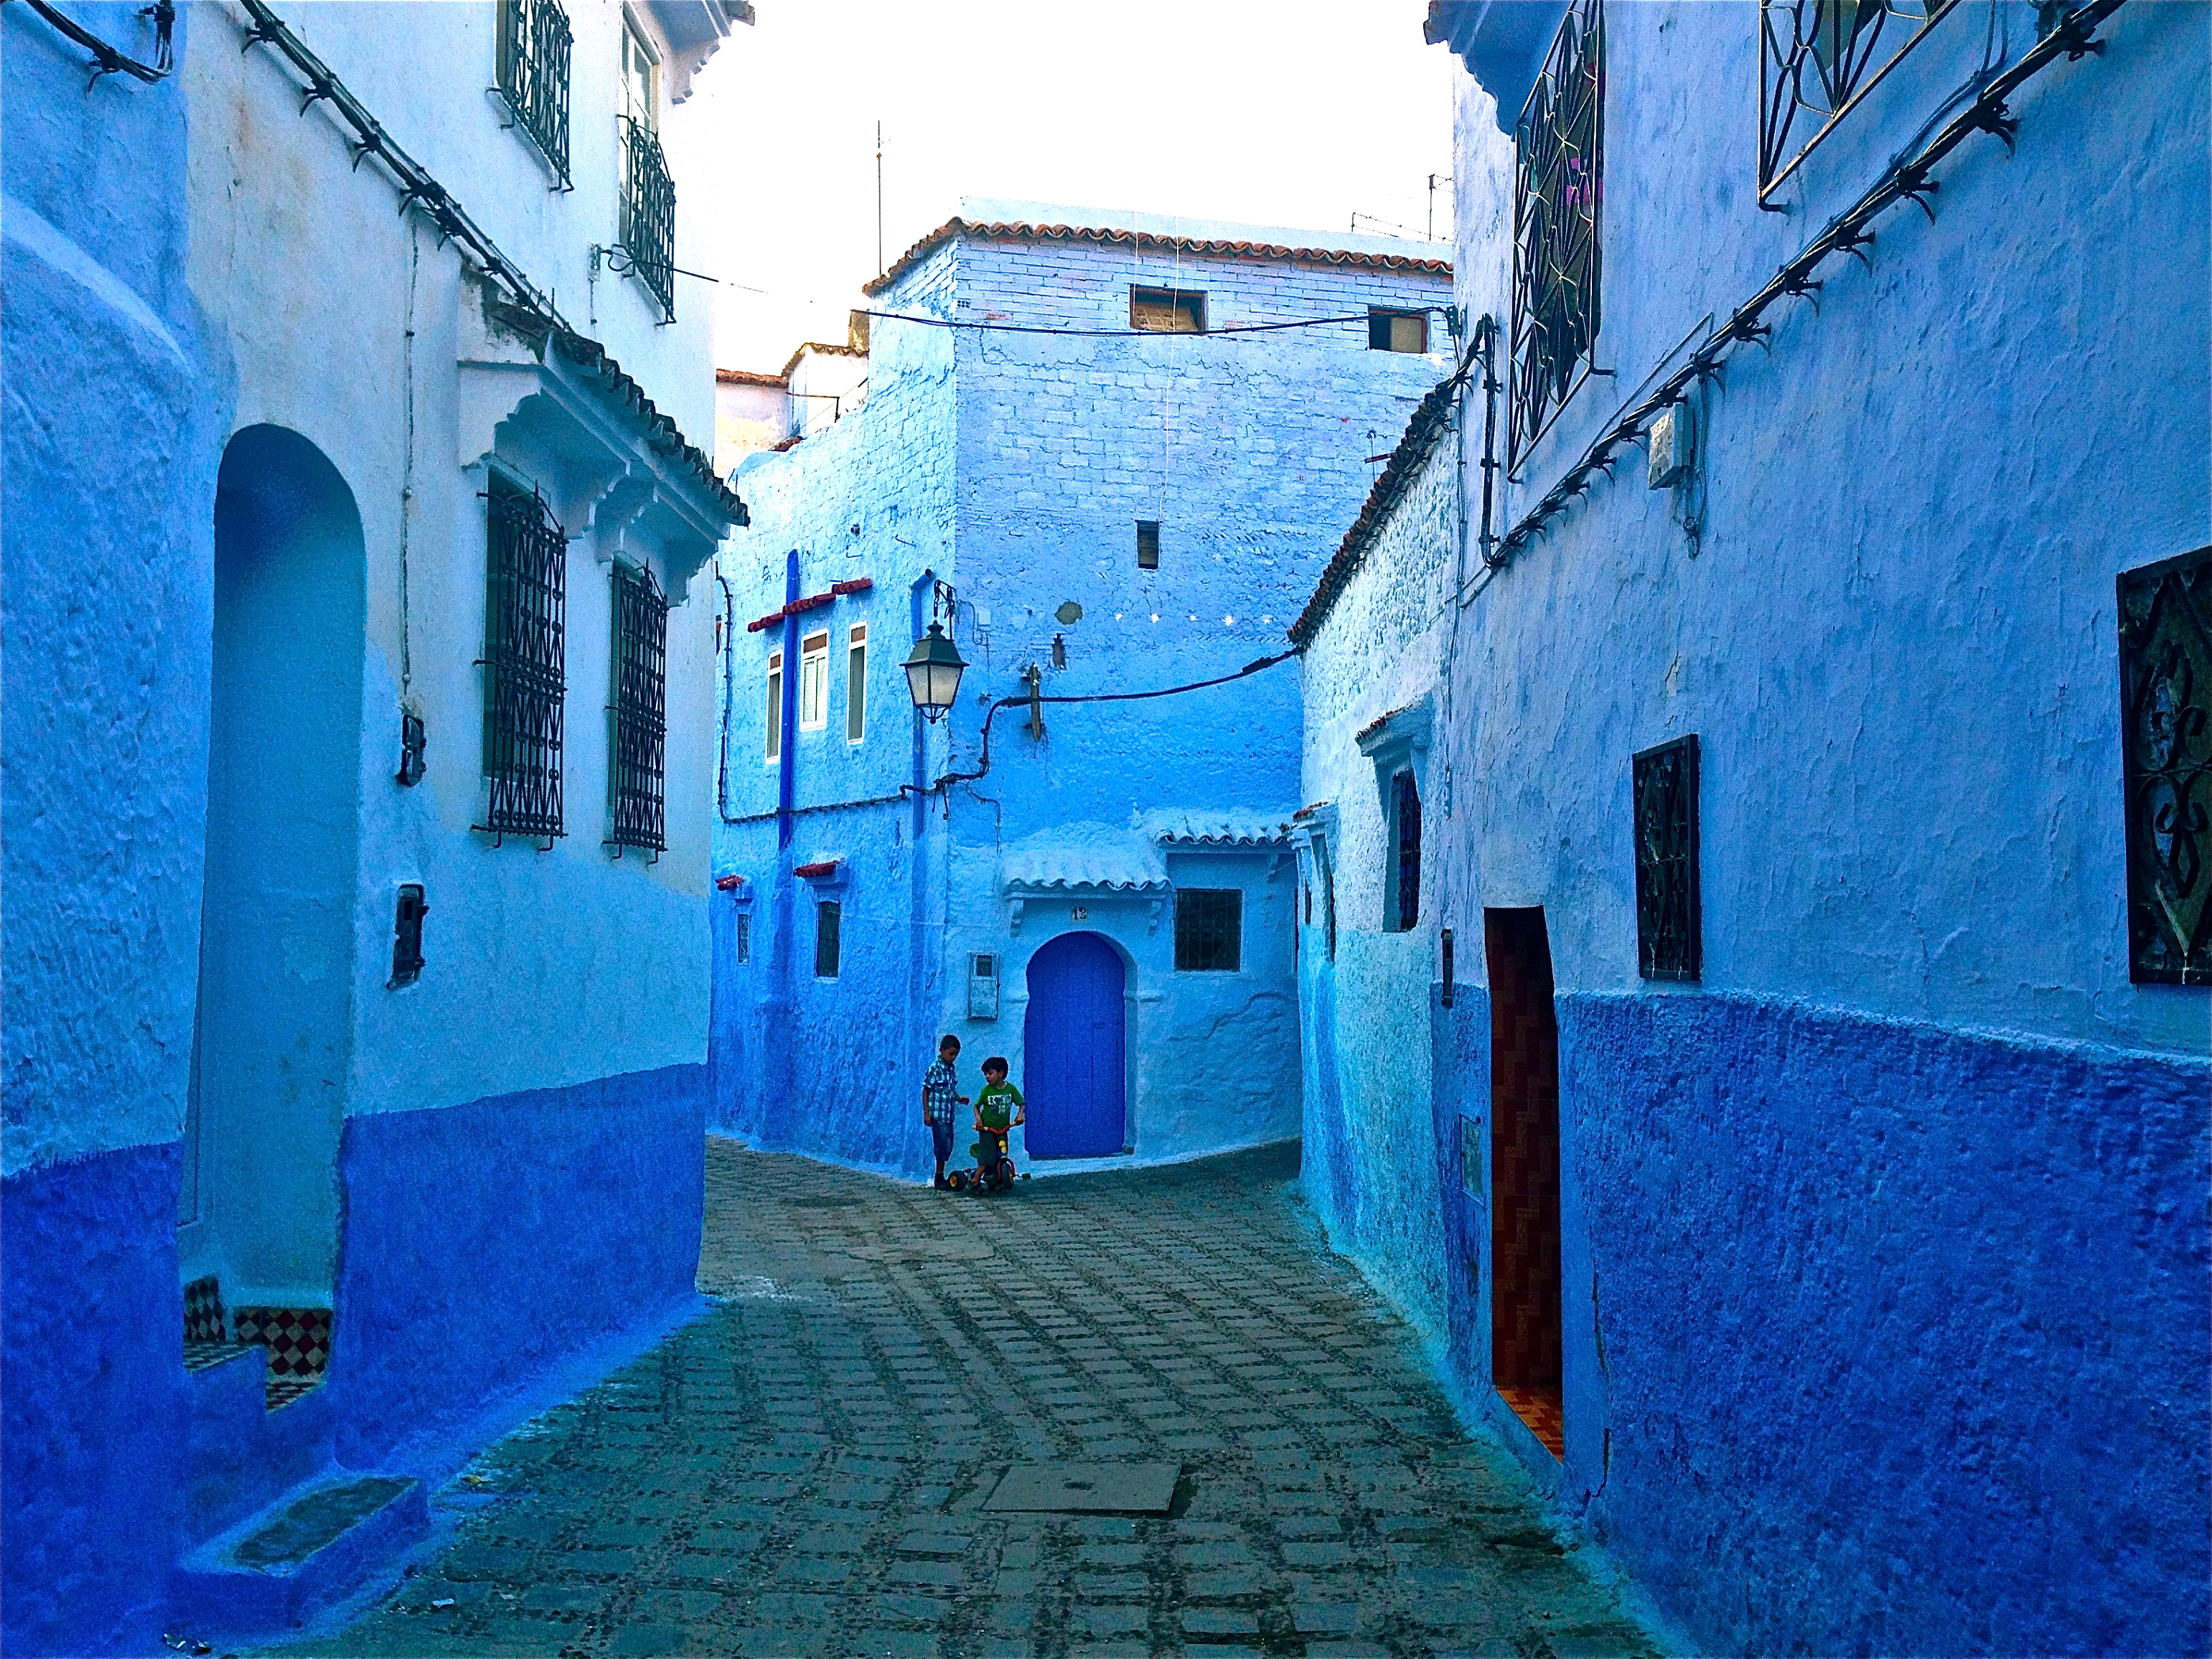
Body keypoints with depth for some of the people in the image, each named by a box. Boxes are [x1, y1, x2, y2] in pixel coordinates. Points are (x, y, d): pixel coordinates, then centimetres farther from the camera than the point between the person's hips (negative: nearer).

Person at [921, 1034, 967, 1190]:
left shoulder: (951, 1068, 12)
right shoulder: (934, 1069, -10)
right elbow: (926, 1091, -9)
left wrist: (959, 1098, 4)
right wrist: (927, 1114, -12)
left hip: (949, 1115, 8)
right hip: (937, 1114, -8)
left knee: (948, 1146, 10)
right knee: (943, 1145, -7)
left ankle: (940, 1177, 19)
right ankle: (939, 1179, 1)